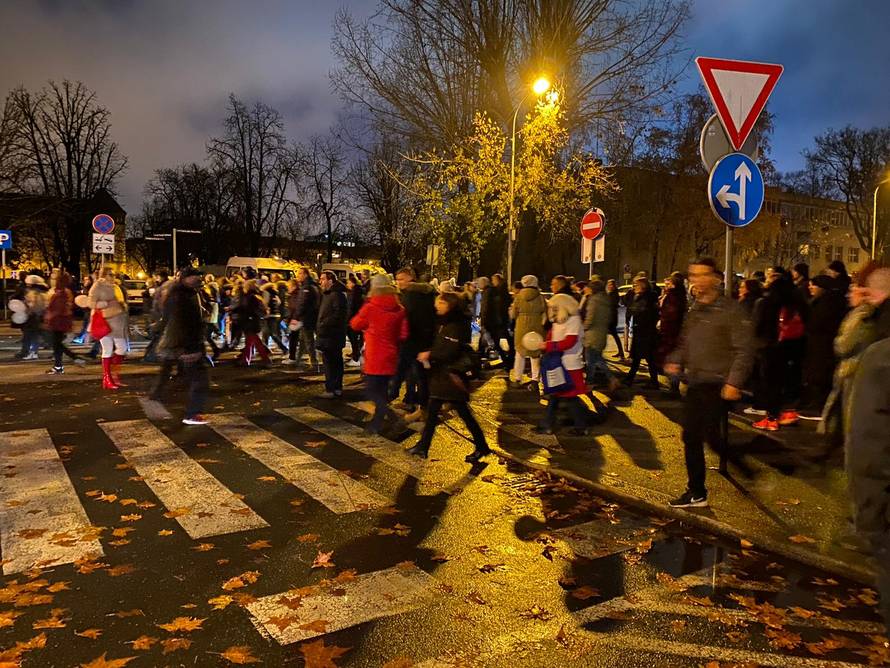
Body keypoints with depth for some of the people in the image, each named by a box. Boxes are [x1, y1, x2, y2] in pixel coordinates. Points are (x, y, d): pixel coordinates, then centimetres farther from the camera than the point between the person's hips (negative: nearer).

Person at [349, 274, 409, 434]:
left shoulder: (370, 308, -13)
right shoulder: (400, 309, -2)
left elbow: (355, 324, 3)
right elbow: (403, 334, 0)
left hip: (374, 356, -5)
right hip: (390, 356, 5)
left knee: (372, 389, 3)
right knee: (382, 389, 14)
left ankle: (388, 412, -20)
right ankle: (377, 422, 19)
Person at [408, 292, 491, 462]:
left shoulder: (456, 326, -17)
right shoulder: (443, 324, 12)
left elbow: (451, 353, -23)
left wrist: (430, 355, -13)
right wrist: (428, 355, 3)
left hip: (452, 375, -9)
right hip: (440, 374, 9)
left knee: (463, 413, 0)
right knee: (432, 411, 11)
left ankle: (482, 447, 13)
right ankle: (423, 446, 19)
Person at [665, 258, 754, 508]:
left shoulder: (730, 310, -11)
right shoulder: (694, 310, 13)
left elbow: (743, 350, -15)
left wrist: (734, 382, -22)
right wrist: (675, 361, 5)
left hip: (716, 385, -7)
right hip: (695, 384, 8)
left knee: (713, 436, -7)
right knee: (691, 437, 10)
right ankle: (696, 493, 25)